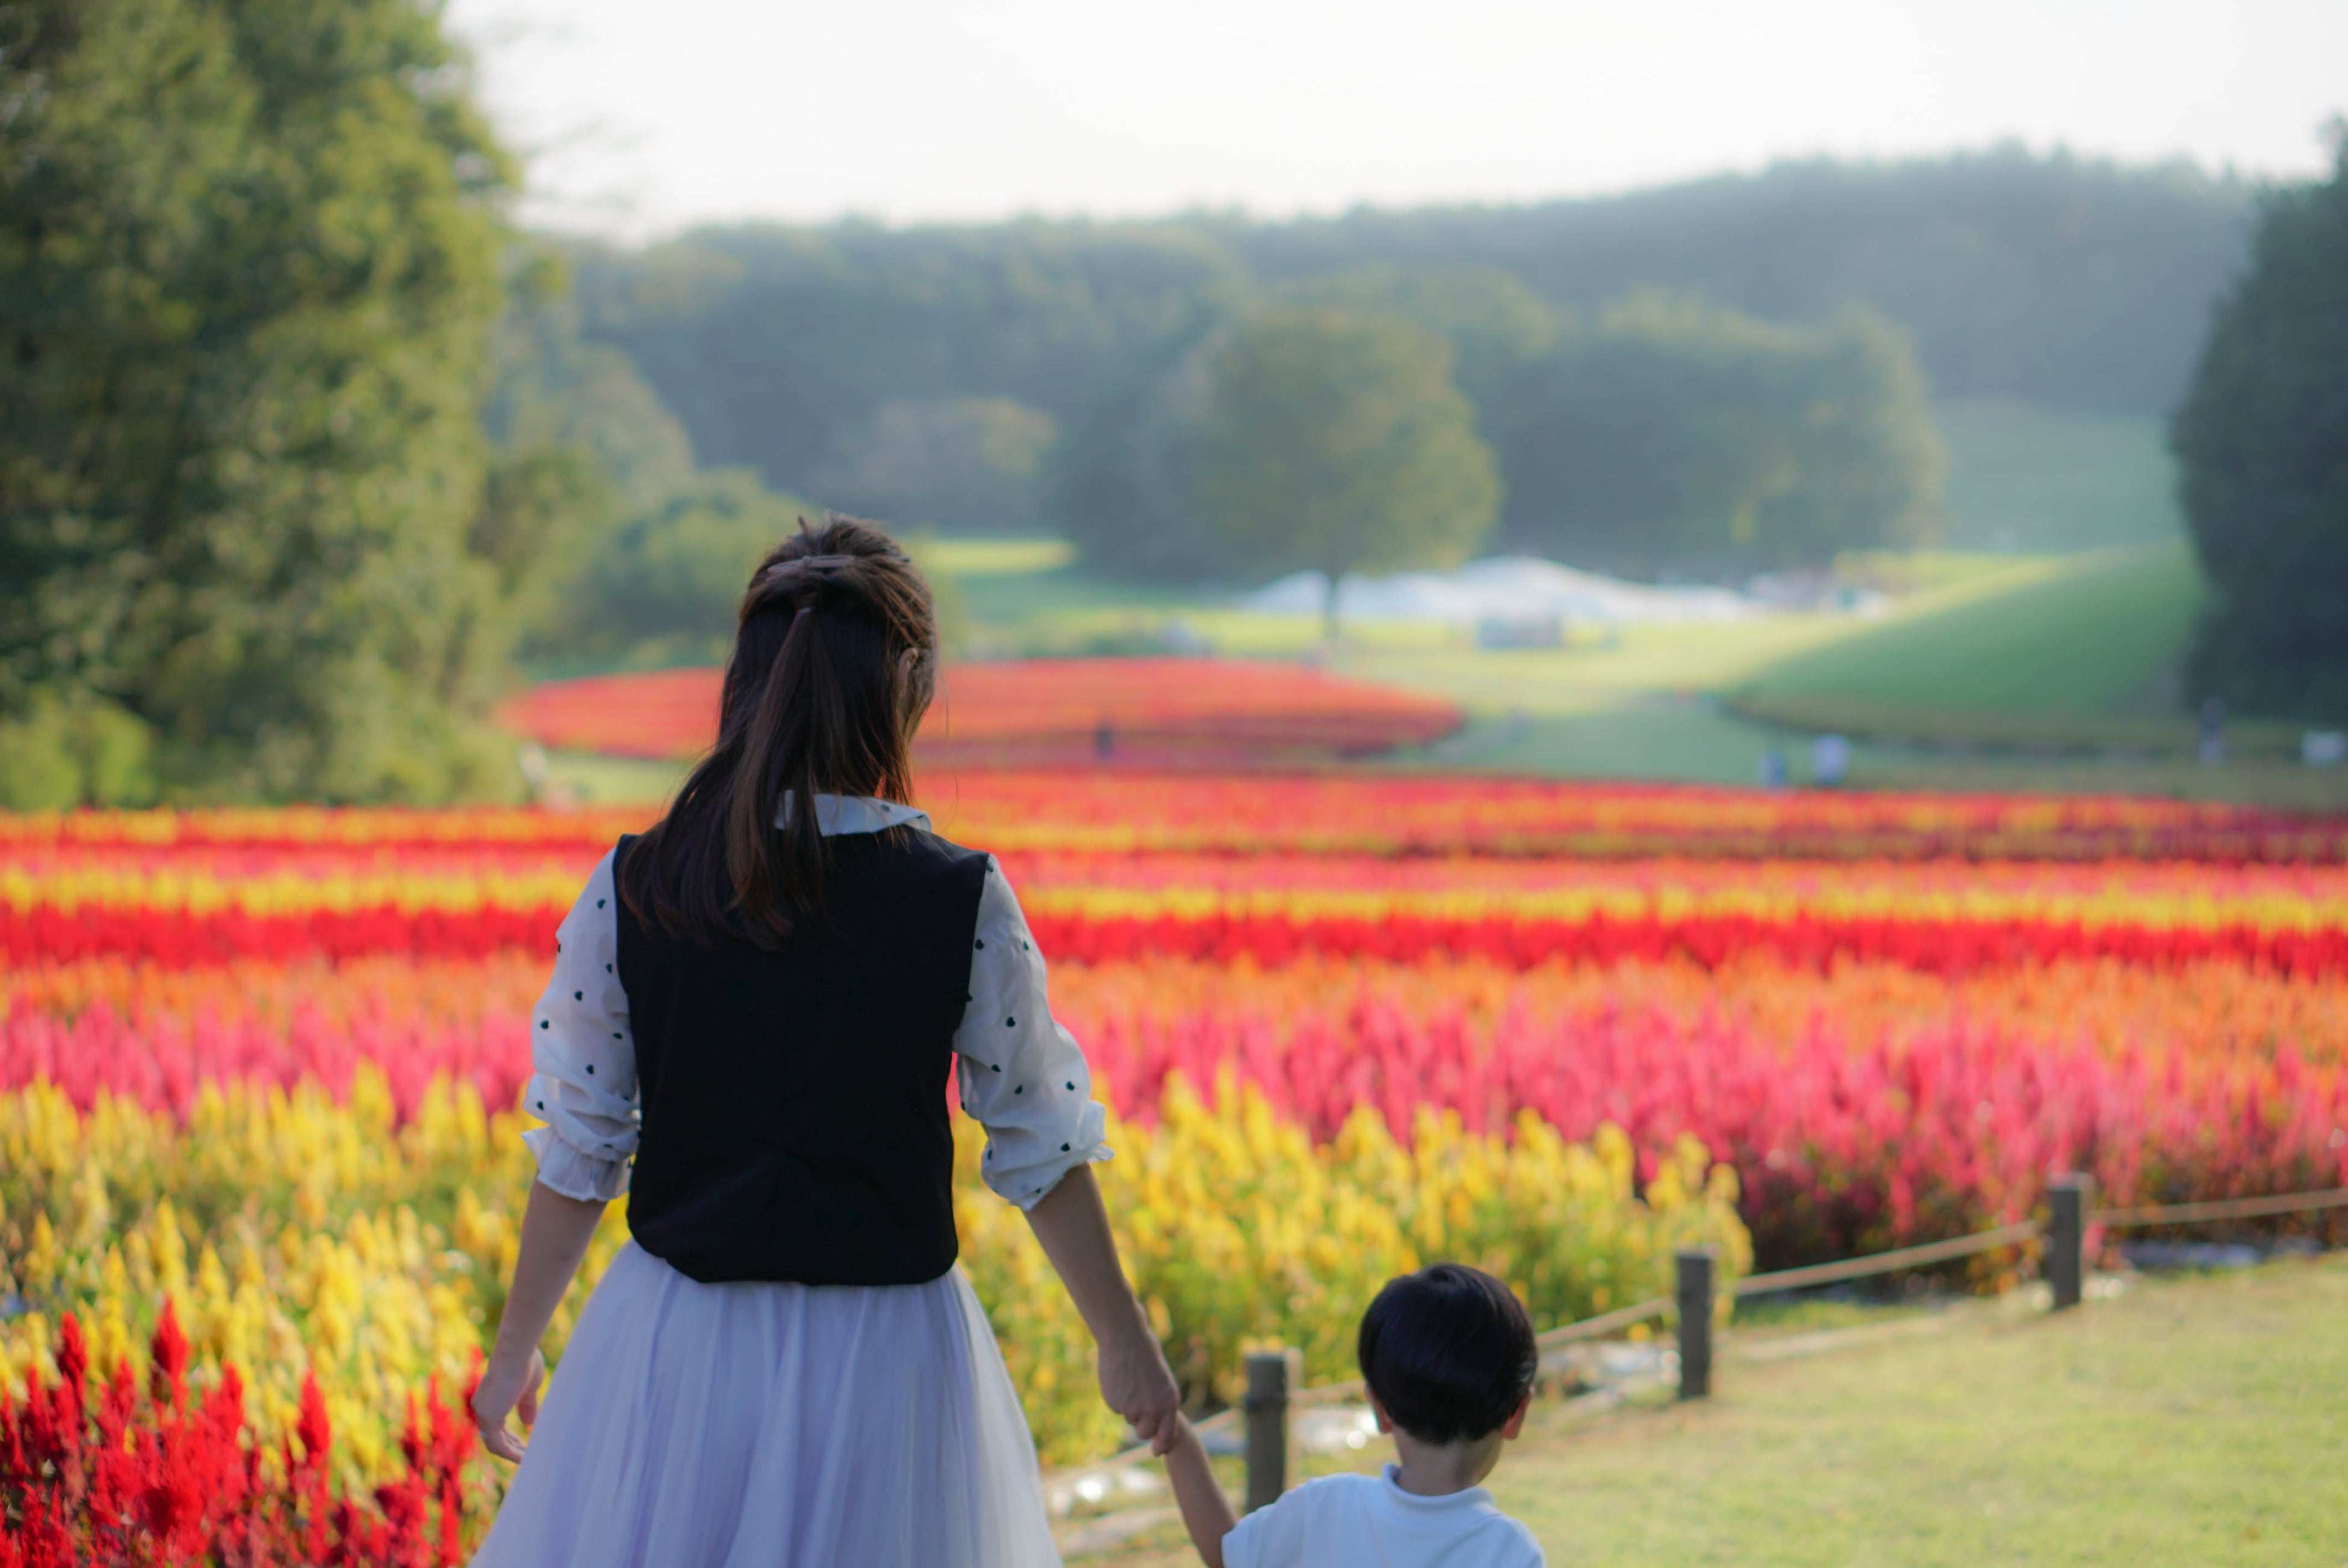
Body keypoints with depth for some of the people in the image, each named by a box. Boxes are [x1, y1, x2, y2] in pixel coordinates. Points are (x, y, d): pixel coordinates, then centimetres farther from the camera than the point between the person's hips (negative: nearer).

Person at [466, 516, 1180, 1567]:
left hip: (677, 1346, 1)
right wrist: (1125, 1345, 13)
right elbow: (1043, 1153, -1)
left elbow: (575, 1159, 0)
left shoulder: (633, 892, -6)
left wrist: (514, 1352, 13)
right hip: (884, 1356, -1)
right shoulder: (961, 904, -9)